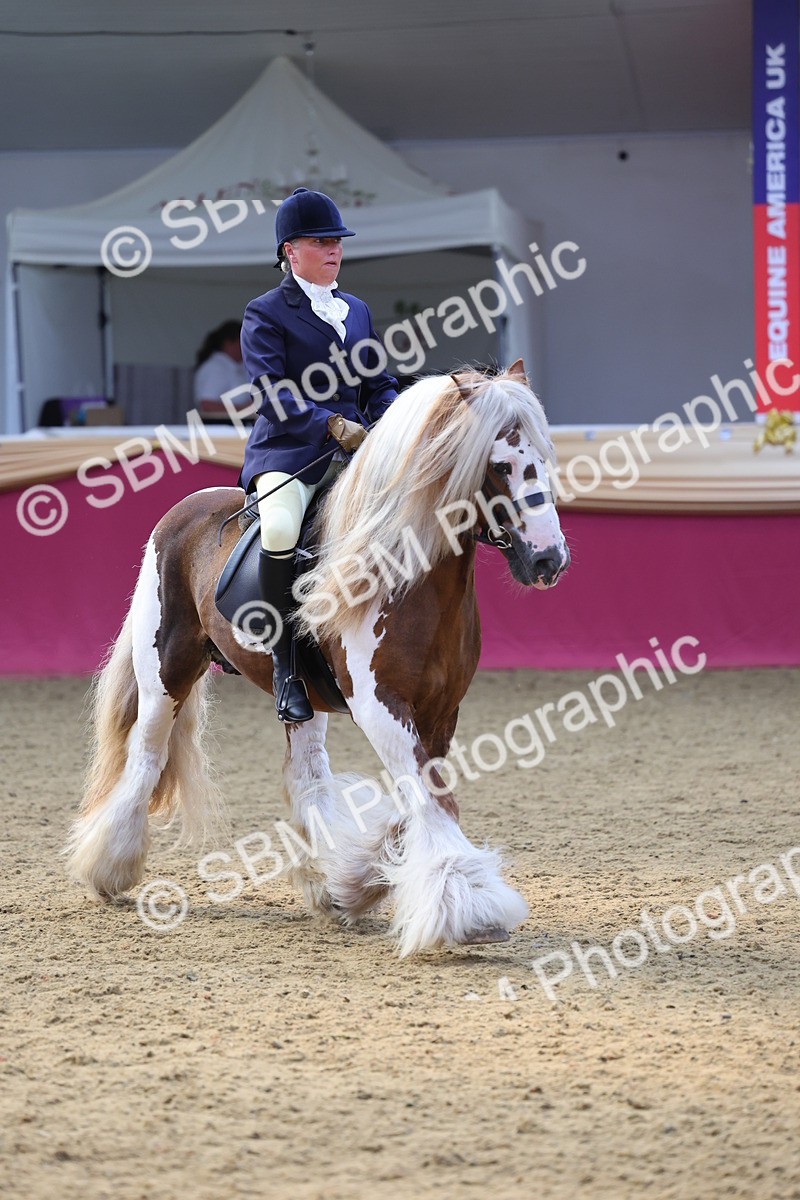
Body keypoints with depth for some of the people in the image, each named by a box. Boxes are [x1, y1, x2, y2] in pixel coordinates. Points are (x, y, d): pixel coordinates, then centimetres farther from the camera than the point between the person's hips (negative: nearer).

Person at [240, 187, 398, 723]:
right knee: (281, 528, -35)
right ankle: (284, 663, -22)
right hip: (286, 454, -6)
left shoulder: (357, 311, 20)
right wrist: (333, 426, -24)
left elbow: (380, 386, 21)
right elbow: (275, 397, -11)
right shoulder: (265, 314, 0)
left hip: (354, 456, 6)